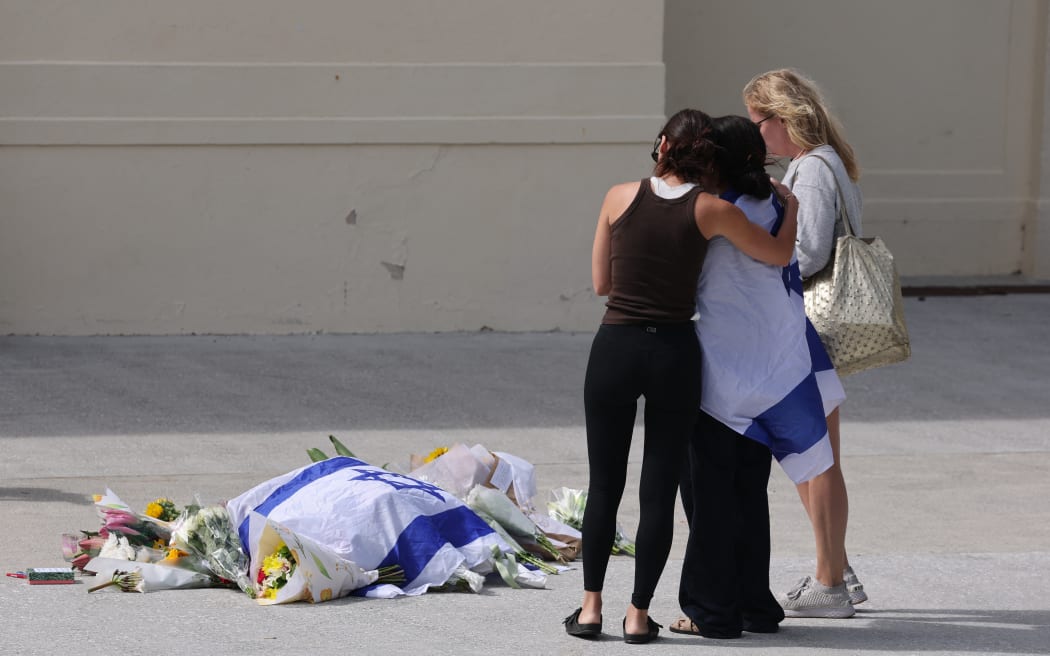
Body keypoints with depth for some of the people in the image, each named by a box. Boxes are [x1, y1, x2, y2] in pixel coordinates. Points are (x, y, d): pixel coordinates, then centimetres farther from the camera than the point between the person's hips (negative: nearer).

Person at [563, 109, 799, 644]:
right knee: (658, 490, 7)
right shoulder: (710, 211, -5)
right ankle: (638, 614, 7)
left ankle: (591, 608, 13)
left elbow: (601, 282, 6)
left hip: (615, 348, 1)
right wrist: (790, 205, 24)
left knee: (604, 484, 12)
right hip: (675, 353, -1)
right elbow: (780, 255, 7)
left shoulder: (620, 198, -2)